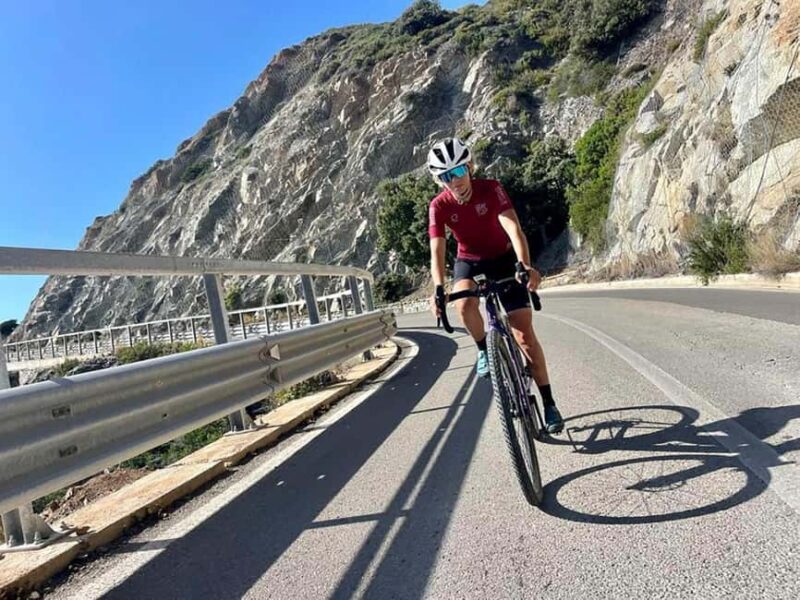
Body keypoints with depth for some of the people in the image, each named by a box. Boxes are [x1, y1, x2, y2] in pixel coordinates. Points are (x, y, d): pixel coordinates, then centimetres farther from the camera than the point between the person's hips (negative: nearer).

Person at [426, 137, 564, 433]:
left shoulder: (490, 188, -22)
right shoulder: (439, 206, -17)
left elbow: (513, 227, -34)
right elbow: (437, 251, -26)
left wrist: (525, 265, -52)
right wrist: (438, 290, -43)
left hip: (503, 258, -1)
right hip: (469, 261, 1)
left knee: (524, 334, -8)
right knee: (465, 303, -36)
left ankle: (548, 403, 4)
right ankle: (484, 350, -5)